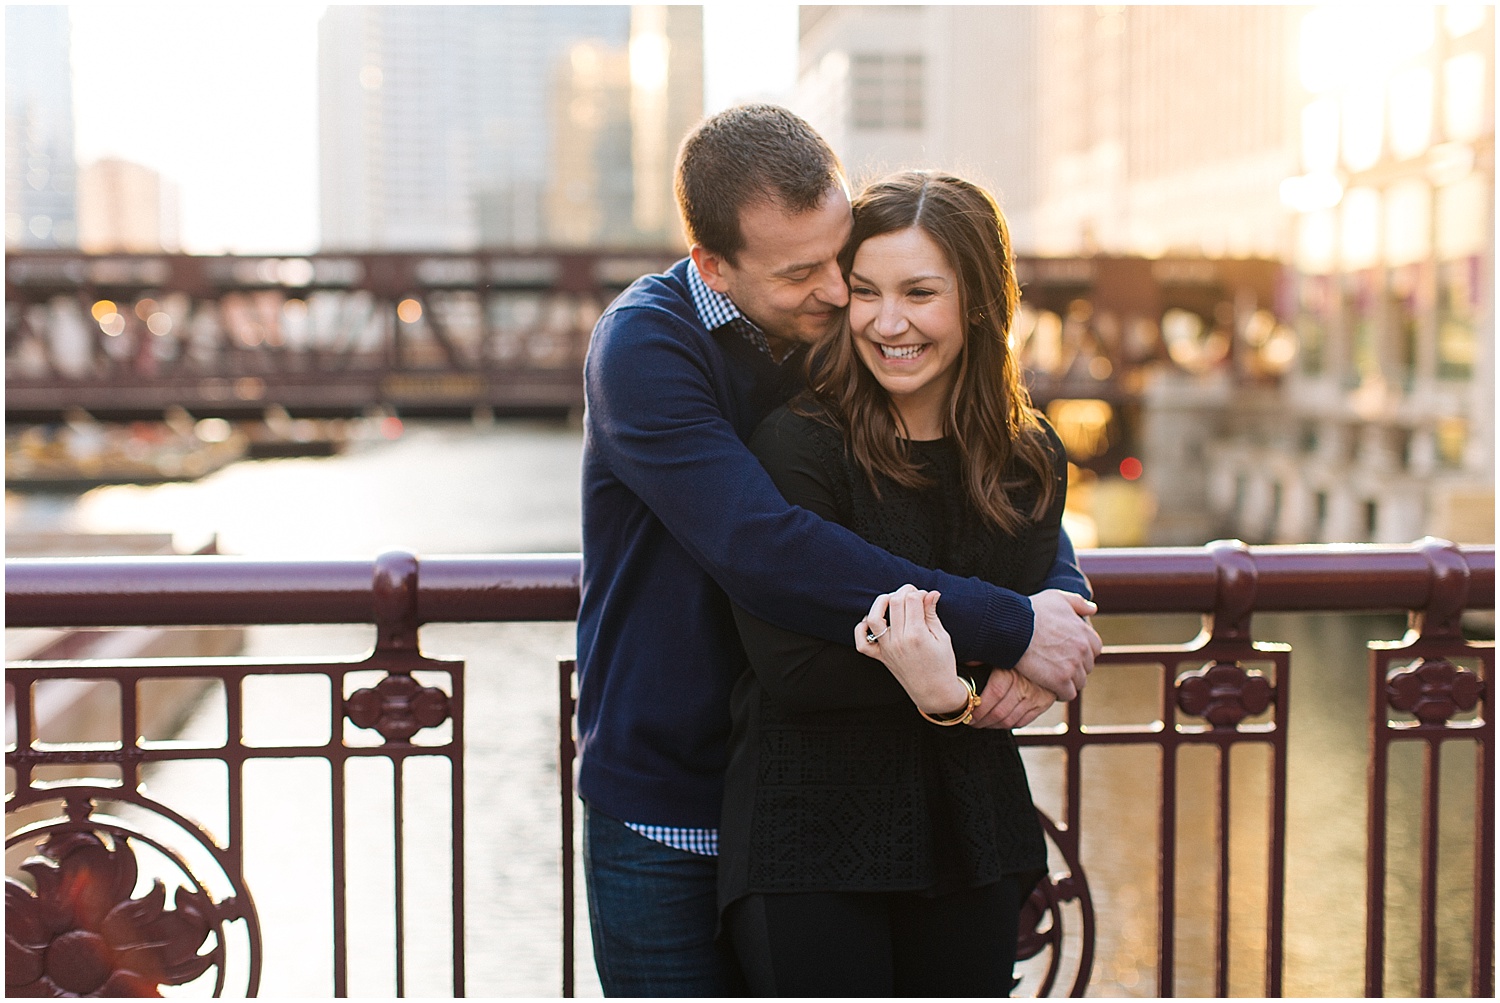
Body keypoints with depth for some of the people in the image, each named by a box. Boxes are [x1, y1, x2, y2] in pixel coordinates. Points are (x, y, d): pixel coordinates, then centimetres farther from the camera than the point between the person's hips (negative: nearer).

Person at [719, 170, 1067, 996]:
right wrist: (957, 697, -25)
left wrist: (950, 680, -22)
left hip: (971, 838, 5)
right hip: (809, 840, -4)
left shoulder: (1031, 463, 5)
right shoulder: (797, 446, -11)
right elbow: (793, 670, -16)